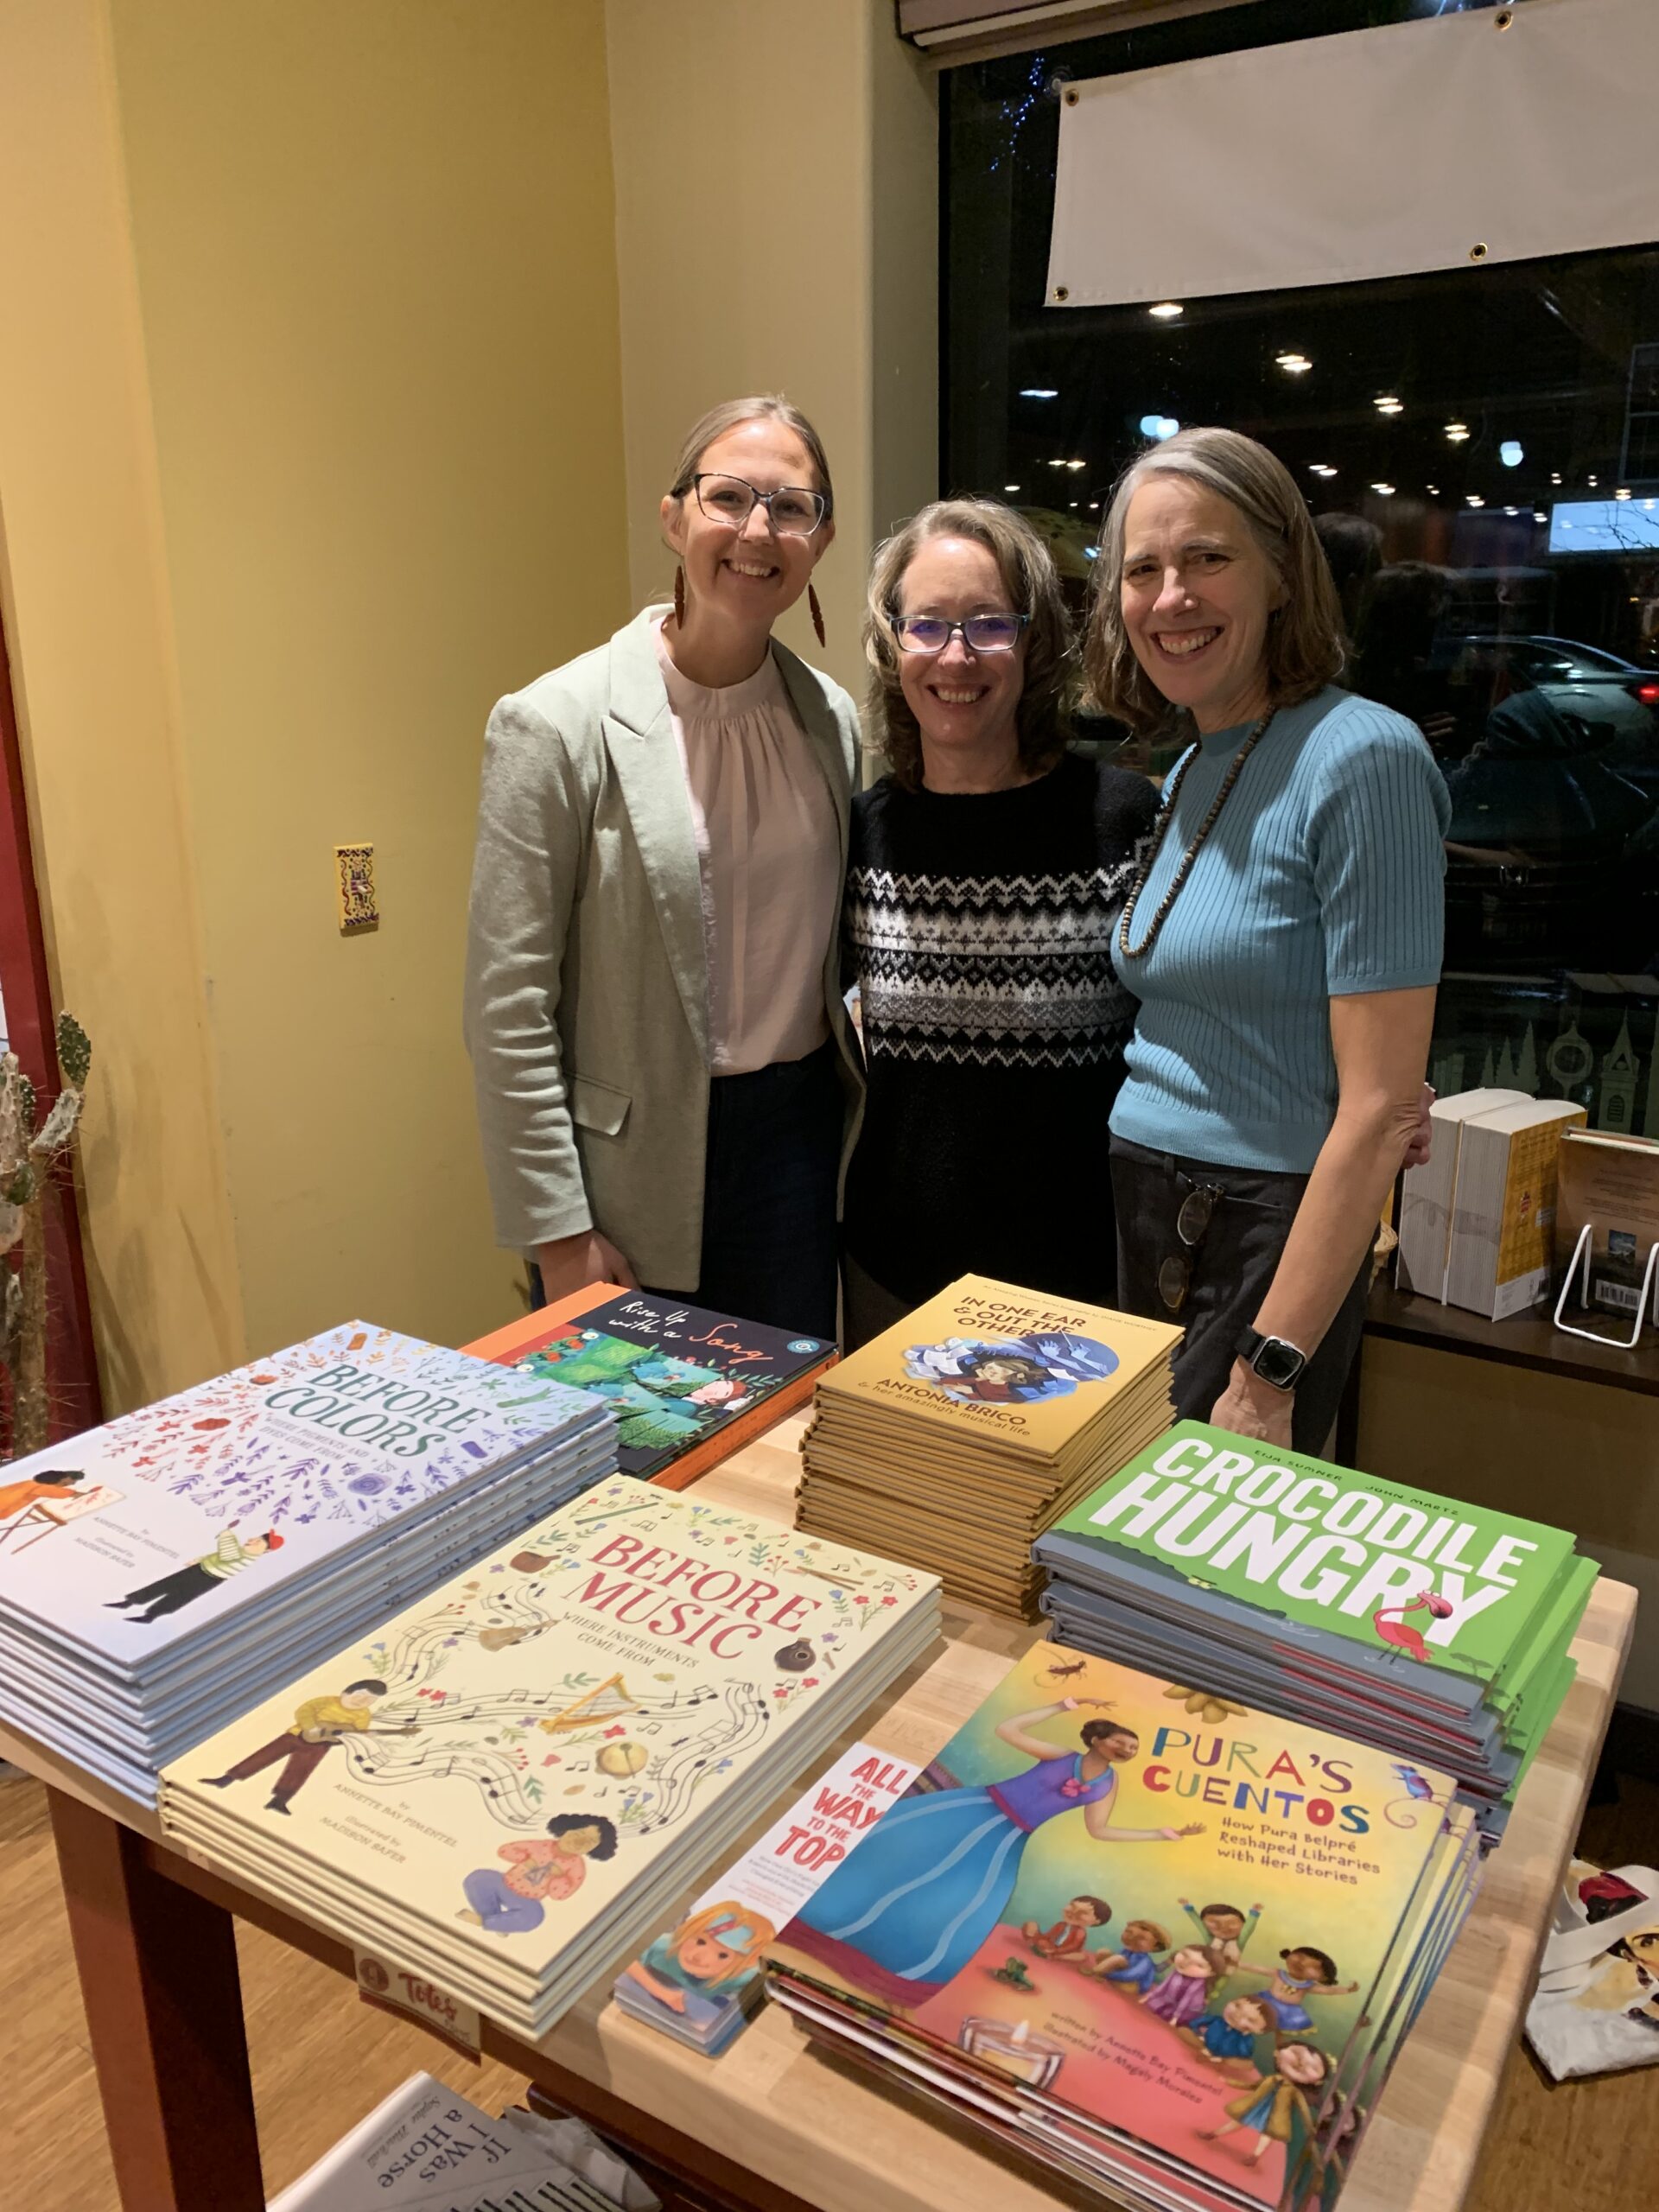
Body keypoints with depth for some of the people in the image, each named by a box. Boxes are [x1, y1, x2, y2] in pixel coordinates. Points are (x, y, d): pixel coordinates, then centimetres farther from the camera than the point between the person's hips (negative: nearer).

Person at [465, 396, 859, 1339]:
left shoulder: (833, 716, 3)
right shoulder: (556, 726, -12)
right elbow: (509, 1007, -12)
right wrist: (560, 1235, -12)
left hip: (798, 1131, 5)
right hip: (638, 1160, -4)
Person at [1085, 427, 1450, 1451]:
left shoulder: (1364, 759, -16)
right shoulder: (1193, 770, 9)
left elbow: (1383, 1110, -19)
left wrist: (1266, 1374, -19)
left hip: (1271, 1239, -7)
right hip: (1146, 1216, 8)